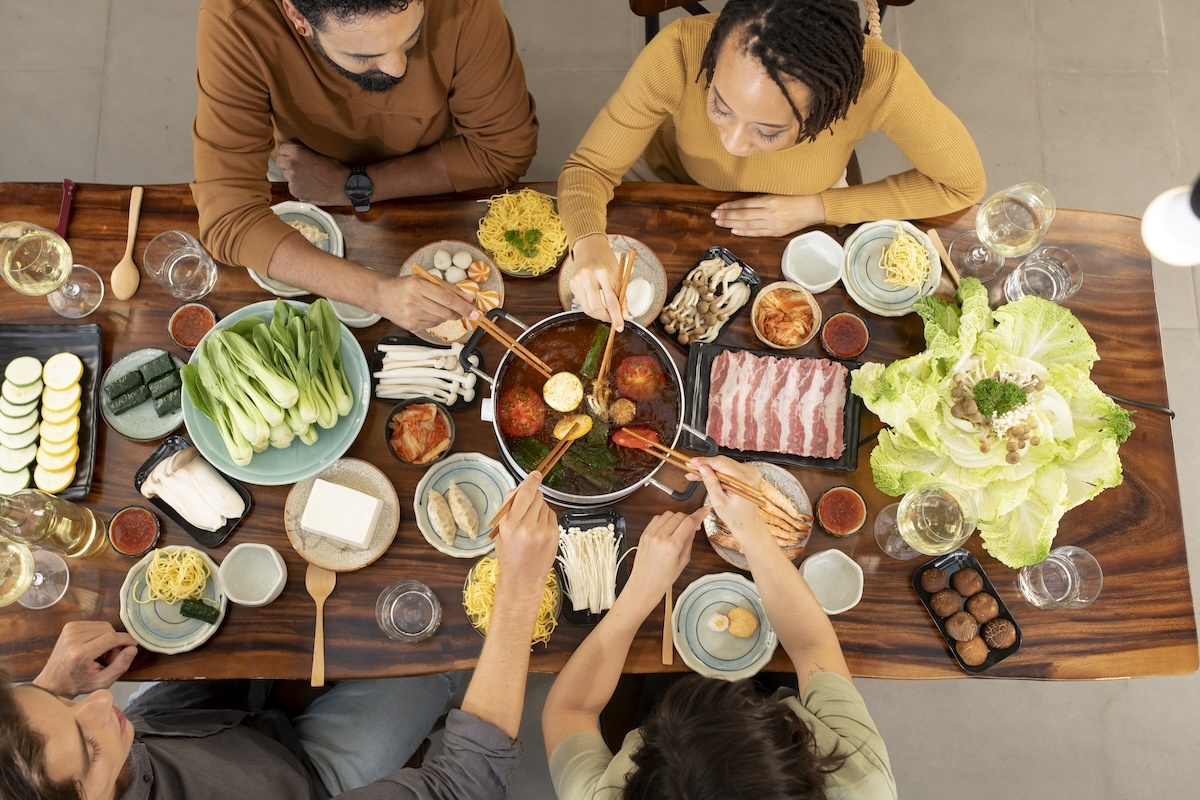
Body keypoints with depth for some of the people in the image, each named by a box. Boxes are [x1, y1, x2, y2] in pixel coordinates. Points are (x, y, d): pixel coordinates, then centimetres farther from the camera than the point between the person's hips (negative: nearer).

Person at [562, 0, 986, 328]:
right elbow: (589, 166, -28)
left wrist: (817, 209, -27)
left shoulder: (879, 79, -40)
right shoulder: (681, 51, -41)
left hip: (800, 210, 1)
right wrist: (589, 245, -50)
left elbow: (963, 183, -22)